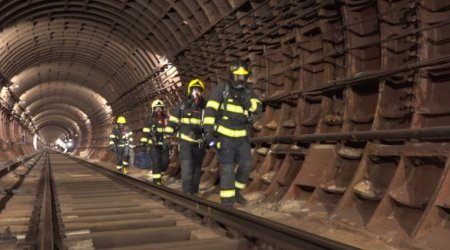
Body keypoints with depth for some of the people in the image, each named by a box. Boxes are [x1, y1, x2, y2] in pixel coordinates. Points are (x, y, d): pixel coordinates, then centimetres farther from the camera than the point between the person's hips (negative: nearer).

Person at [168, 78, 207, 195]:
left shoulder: (205, 107, 4)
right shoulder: (182, 106, -1)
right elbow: (172, 123, 1)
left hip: (199, 142, 3)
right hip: (185, 141, -3)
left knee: (197, 168, 10)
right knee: (187, 167, -16)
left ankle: (194, 192, 22)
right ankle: (187, 193, -13)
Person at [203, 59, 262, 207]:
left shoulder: (248, 92, 5)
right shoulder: (221, 89, -9)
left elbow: (257, 110, -6)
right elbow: (210, 109, -16)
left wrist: (247, 102, -26)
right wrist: (208, 129, -27)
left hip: (242, 136, 5)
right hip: (225, 136, -5)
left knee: (246, 165, 6)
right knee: (227, 168, -5)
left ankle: (236, 191, 28)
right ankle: (227, 202, 3)